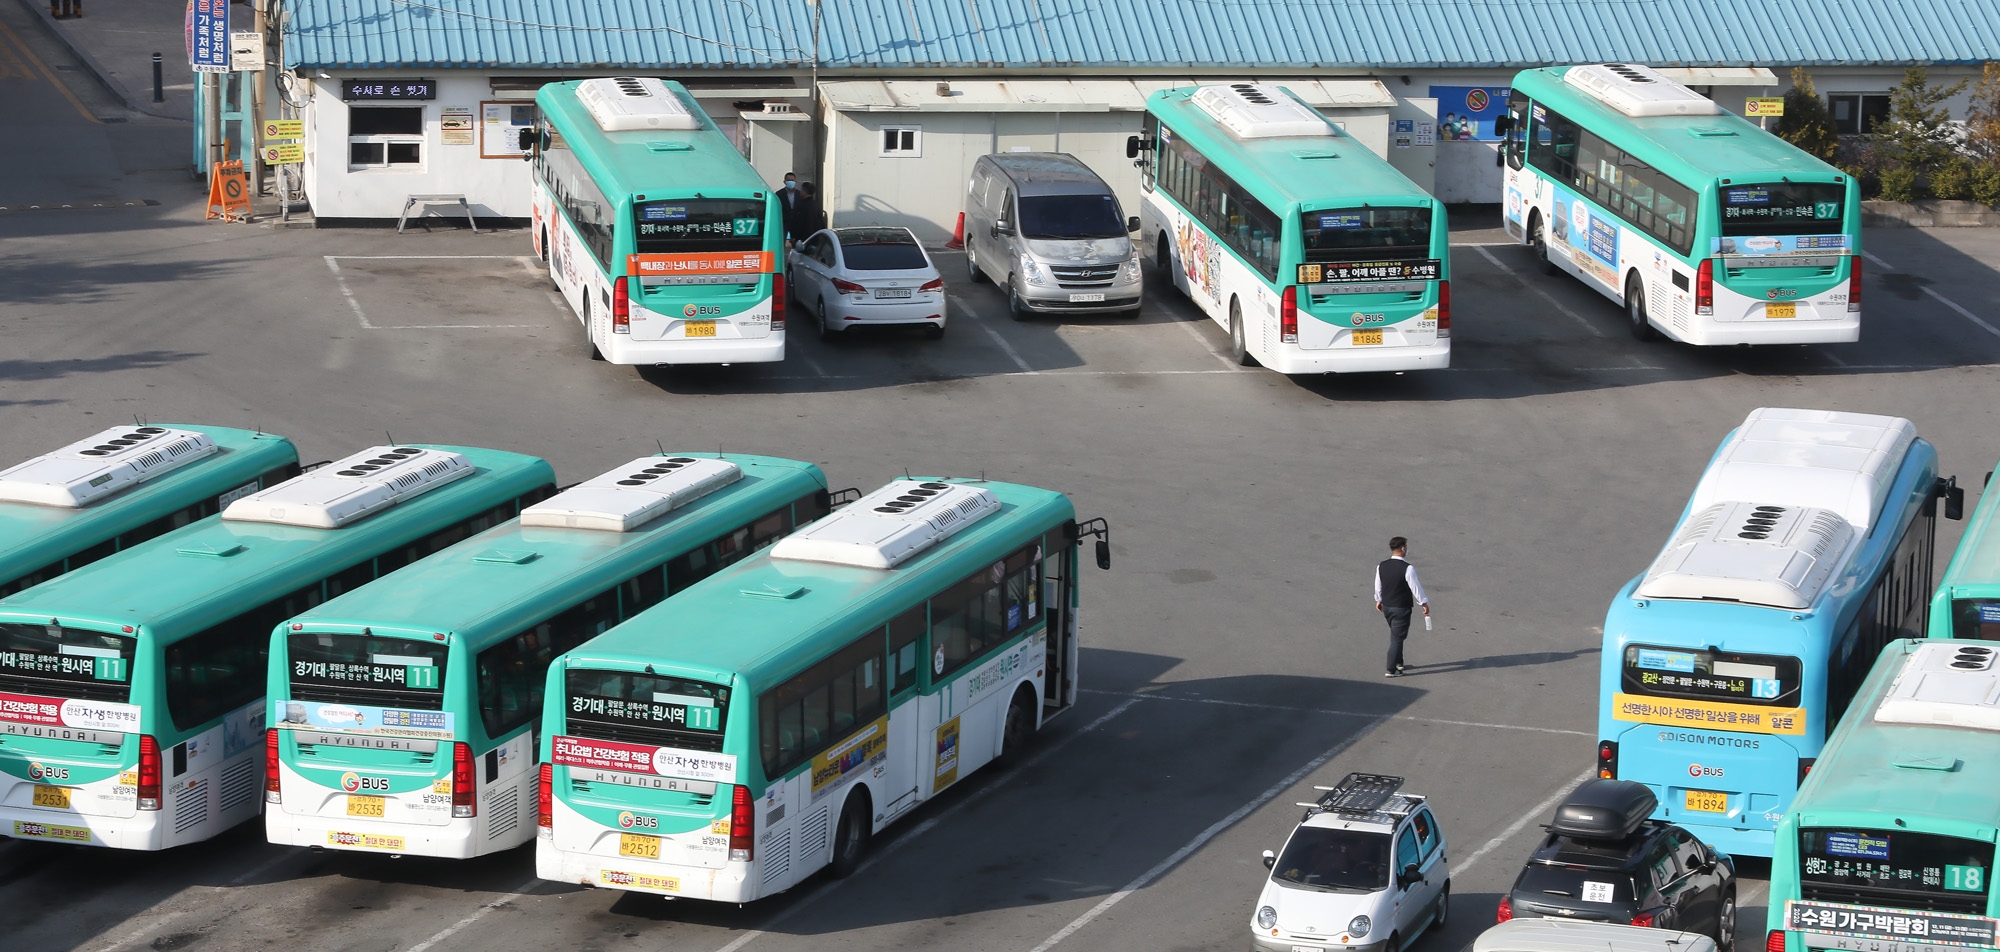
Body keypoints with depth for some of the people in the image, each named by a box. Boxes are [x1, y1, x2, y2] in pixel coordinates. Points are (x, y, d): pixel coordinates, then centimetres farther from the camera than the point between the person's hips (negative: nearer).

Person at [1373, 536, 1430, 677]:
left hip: (1386, 607, 6)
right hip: (1401, 609, -6)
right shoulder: (1407, 568, -21)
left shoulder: (1381, 566, -1)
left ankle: (1398, 663, 35)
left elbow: (1378, 586, 12)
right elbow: (1415, 587, -14)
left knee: (1396, 635, 23)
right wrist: (1424, 603, -1)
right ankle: (1391, 670, 4)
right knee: (1397, 638, 2)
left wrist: (1379, 600, 29)